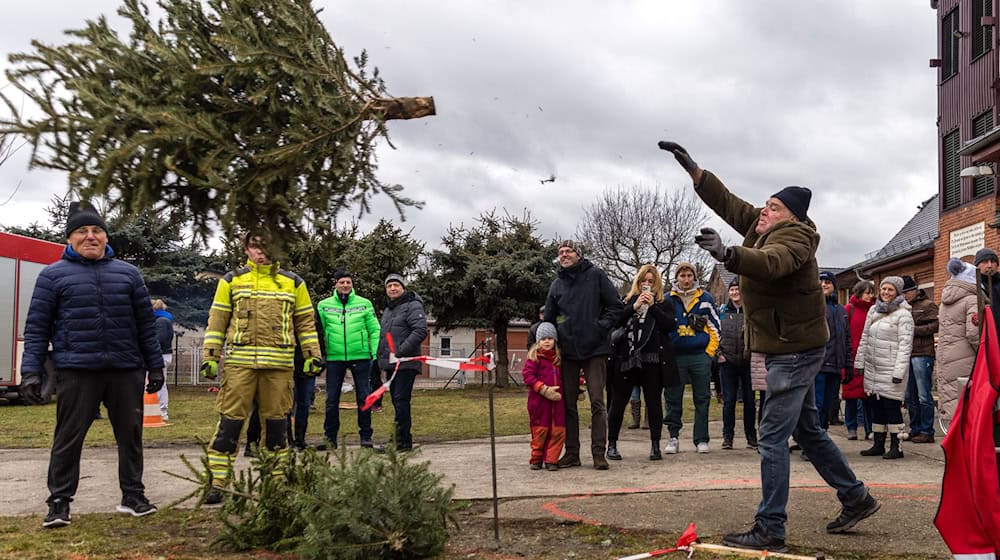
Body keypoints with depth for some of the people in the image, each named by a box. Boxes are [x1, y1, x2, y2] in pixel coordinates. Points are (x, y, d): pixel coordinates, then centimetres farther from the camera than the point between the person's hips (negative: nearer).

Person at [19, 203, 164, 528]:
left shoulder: (128, 273, 13)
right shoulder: (54, 275, 6)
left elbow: (146, 324, 15)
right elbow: (37, 327, 3)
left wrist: (155, 366, 11)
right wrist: (31, 371, -5)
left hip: (126, 370, 3)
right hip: (76, 371, -3)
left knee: (130, 435, 8)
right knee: (68, 438, 1)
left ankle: (132, 495, 20)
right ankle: (59, 502, 10)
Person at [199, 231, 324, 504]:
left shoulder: (293, 282, 12)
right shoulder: (231, 280, 9)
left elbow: (306, 322, 15)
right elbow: (217, 321, 8)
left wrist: (313, 355, 8)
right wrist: (209, 356, 1)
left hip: (279, 364, 1)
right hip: (239, 362, -1)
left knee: (276, 421, 7)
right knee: (230, 422, -4)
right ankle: (217, 482, 1)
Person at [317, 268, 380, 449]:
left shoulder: (364, 304, 3)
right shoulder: (324, 305, 5)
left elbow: (375, 331, 4)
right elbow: (318, 331, 8)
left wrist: (377, 355, -4)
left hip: (360, 357, -1)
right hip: (334, 358, 1)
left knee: (364, 397, 4)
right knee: (332, 399, 4)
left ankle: (366, 436, 13)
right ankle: (330, 436, 15)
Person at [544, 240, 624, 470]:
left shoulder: (595, 275, 2)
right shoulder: (557, 285, 12)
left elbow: (616, 306, 2)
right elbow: (549, 320, 17)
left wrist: (601, 327, -9)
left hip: (595, 349, -4)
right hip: (567, 351, 4)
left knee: (597, 402, -6)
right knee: (568, 403, 6)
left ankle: (599, 453, -3)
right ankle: (571, 453, 13)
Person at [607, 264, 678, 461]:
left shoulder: (664, 304, 12)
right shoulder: (627, 301, 13)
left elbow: (671, 326, -4)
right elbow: (614, 321, -2)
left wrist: (652, 306, -9)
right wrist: (634, 307, -12)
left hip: (652, 361, 0)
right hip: (626, 359, 0)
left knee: (653, 403, 2)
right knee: (618, 402, 2)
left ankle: (655, 445, 10)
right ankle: (612, 444, 11)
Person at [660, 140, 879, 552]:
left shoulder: (793, 239, -19)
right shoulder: (762, 229, 8)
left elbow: (769, 263, -41)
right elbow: (727, 202, 12)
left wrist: (727, 254, -57)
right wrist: (693, 169, 4)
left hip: (796, 351, -10)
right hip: (789, 348, 10)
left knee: (772, 438, -10)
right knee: (808, 431, 20)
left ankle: (770, 531, -7)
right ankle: (856, 499, 32)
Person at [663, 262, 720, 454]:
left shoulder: (705, 299, 7)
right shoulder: (667, 300, 7)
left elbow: (715, 327, 9)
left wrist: (710, 352, 1)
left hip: (700, 356, 0)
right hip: (675, 357, 0)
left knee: (702, 400, 2)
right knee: (673, 399, 2)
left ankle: (701, 440, 8)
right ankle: (673, 437, 10)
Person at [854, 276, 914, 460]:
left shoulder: (903, 314, -7)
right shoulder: (873, 310, 14)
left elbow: (905, 344, -13)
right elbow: (865, 337, 19)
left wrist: (899, 371, -19)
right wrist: (859, 361, 14)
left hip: (890, 369, -7)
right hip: (872, 368, 7)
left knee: (892, 407, -5)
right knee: (876, 407, 11)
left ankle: (895, 446, 3)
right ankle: (878, 444, 20)